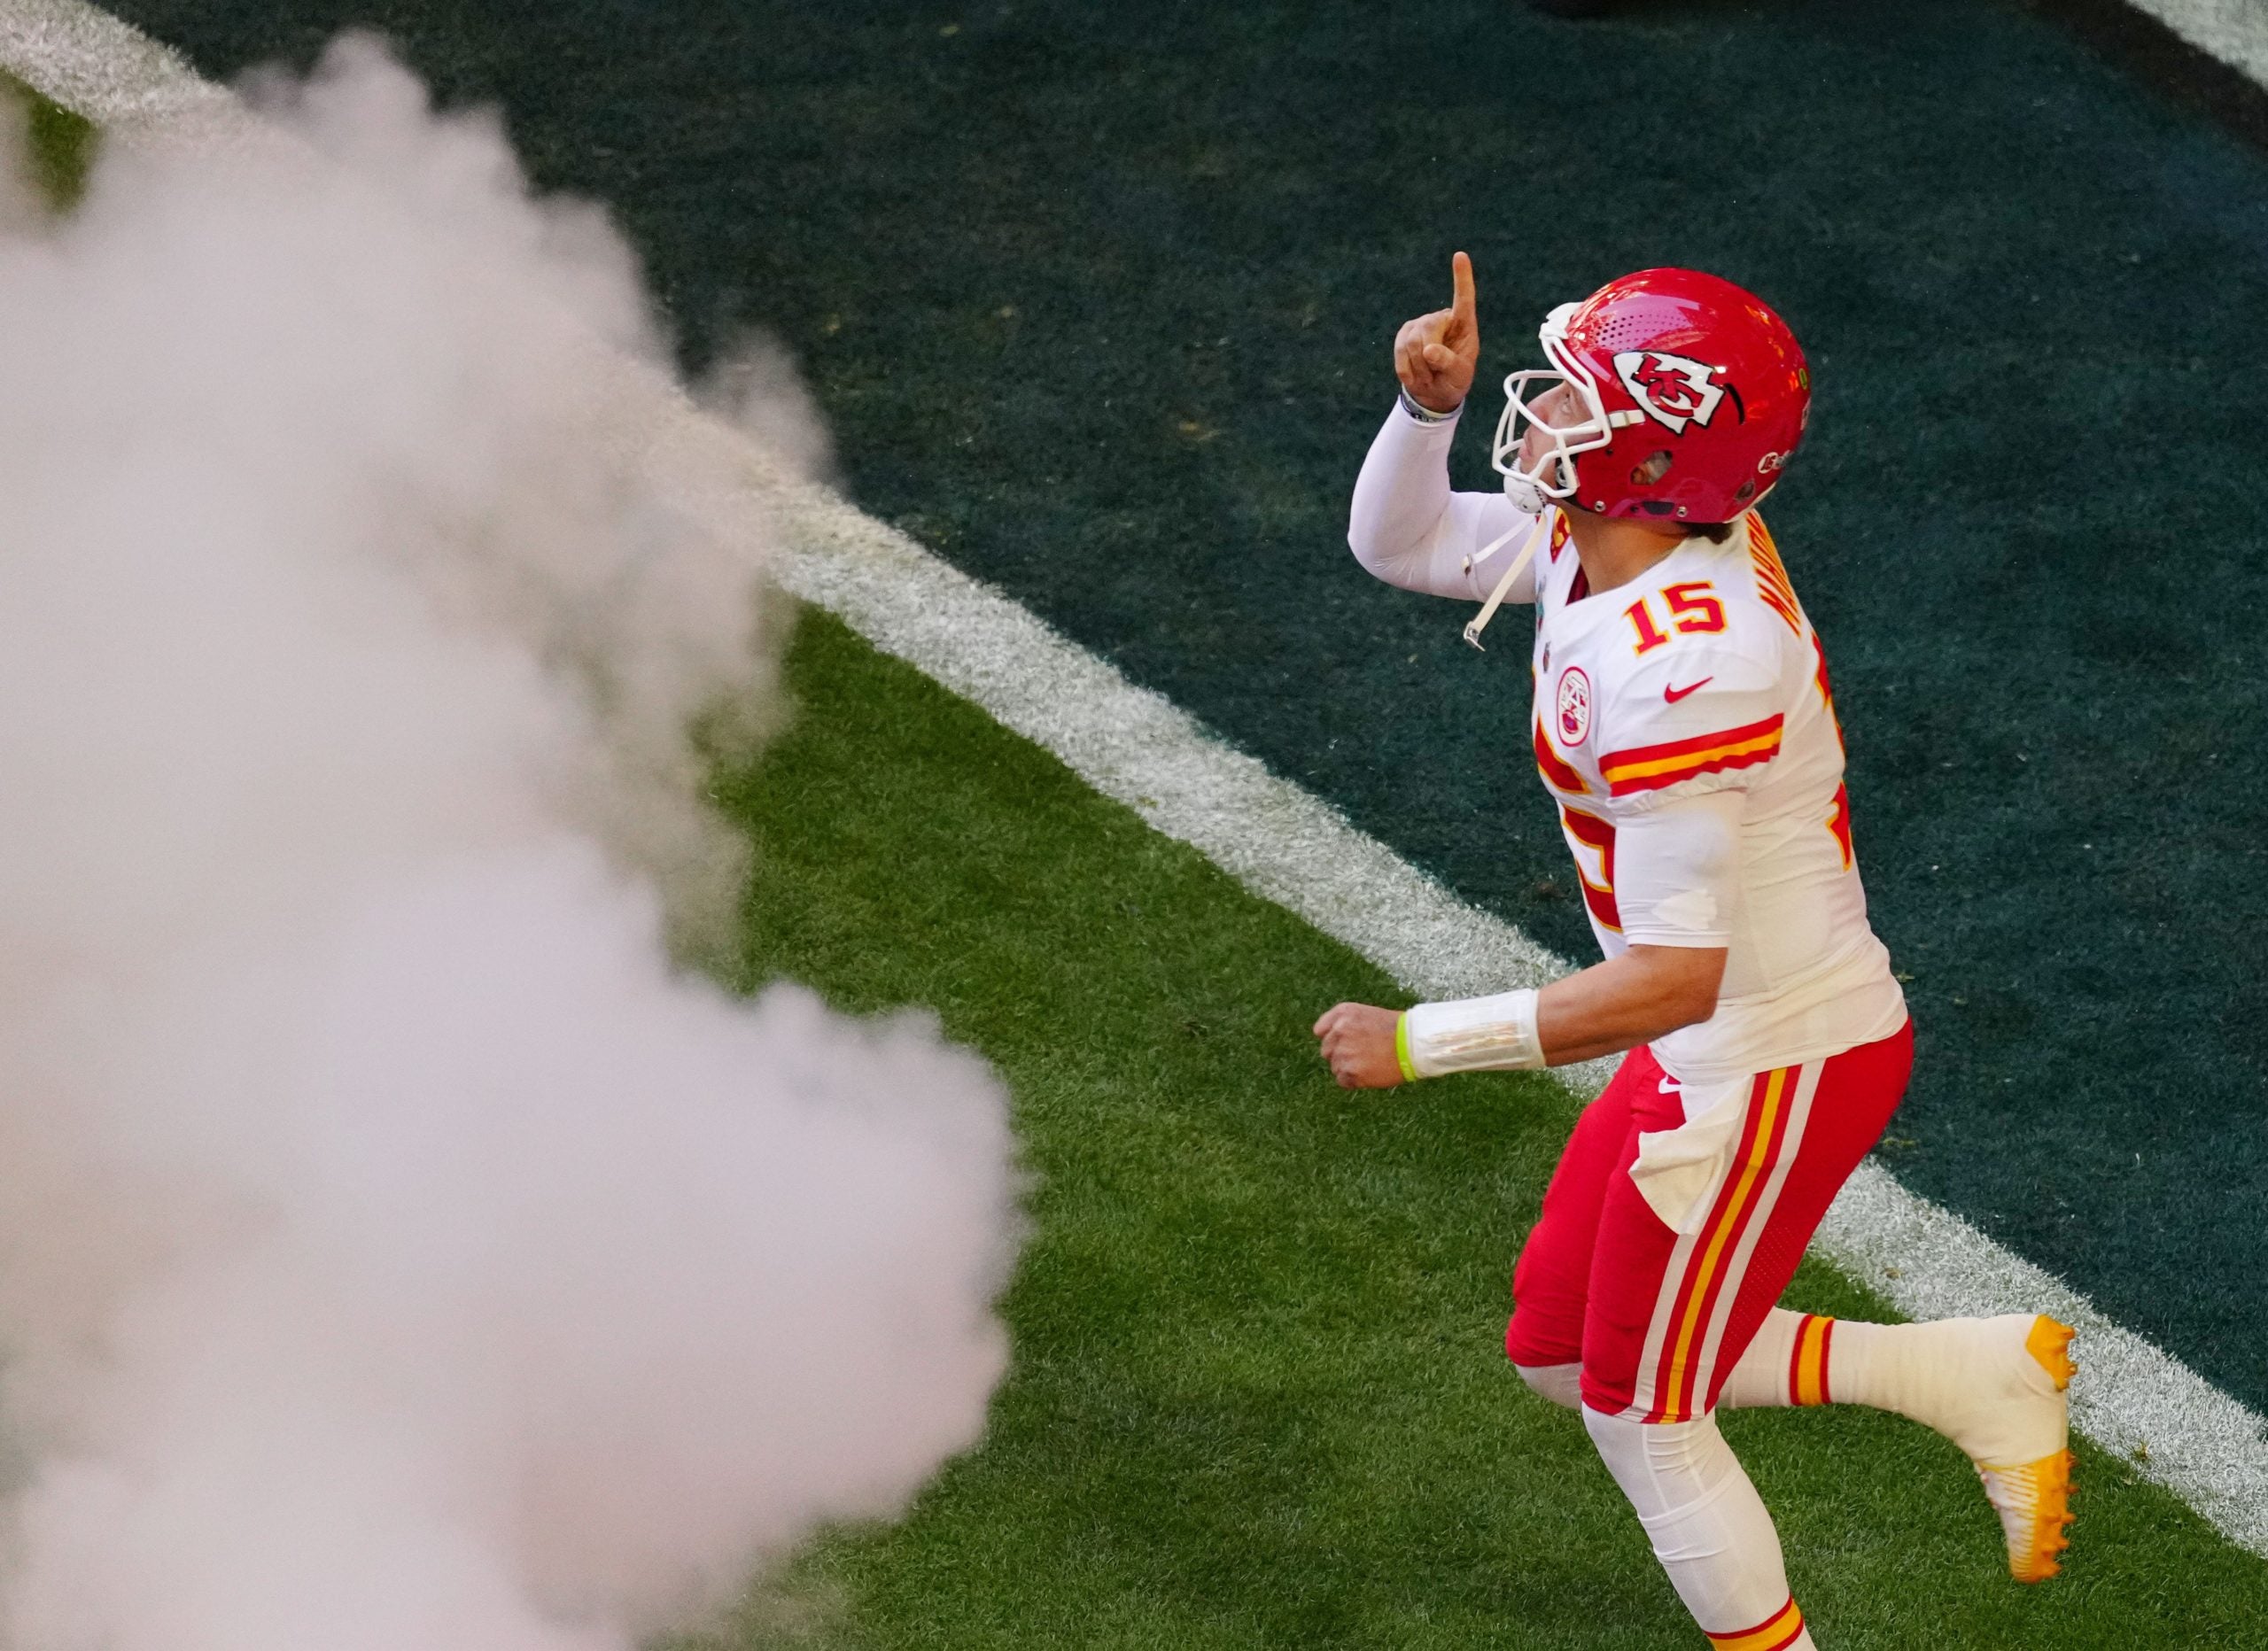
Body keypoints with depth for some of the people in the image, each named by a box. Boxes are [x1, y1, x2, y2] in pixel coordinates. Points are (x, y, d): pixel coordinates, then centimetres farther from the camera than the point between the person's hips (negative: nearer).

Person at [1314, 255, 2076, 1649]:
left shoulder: (1677, 668, -32)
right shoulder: (1602, 539, -3)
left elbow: (1674, 979, -32)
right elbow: (1401, 543, 14)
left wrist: (1420, 1044, -26)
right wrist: (1428, 405, -7)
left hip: (1775, 1072, -9)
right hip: (1735, 1043, 9)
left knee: (1643, 1414, 10)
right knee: (1558, 1345, 22)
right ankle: (1972, 1378, 26)